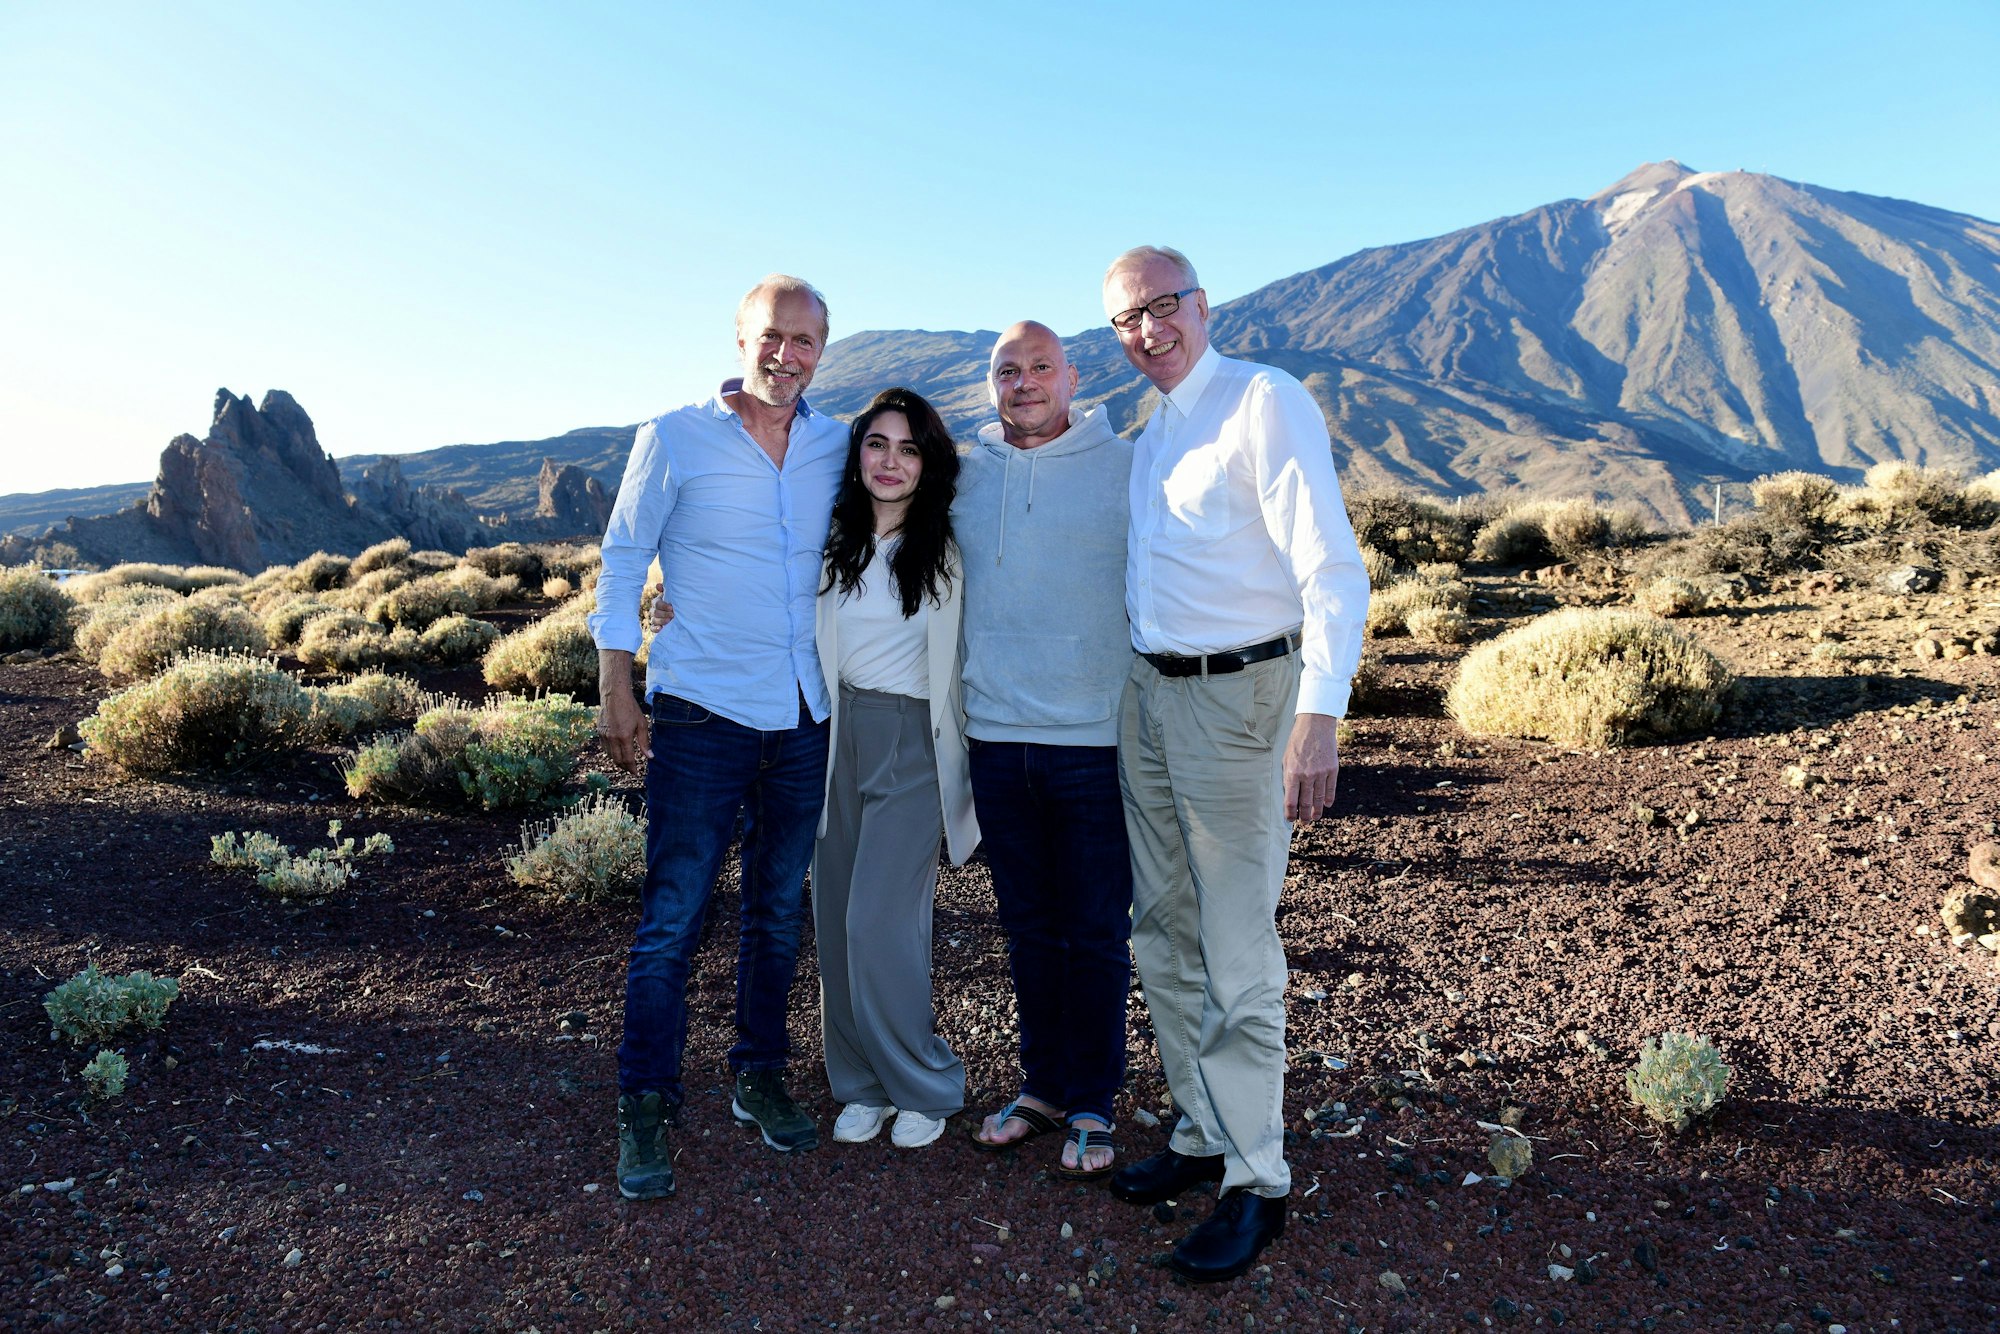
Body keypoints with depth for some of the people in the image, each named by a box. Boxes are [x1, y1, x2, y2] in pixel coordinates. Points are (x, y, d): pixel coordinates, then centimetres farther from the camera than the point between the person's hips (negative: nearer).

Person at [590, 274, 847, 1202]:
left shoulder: (836, 447, 8)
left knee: (780, 909, 12)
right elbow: (623, 558, 2)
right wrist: (615, 689, -3)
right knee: (672, 916, -3)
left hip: (807, 714, 4)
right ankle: (645, 1112, 11)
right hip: (704, 709, -3)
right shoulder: (676, 438, -1)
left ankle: (760, 1078, 29)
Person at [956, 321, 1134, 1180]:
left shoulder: (1128, 469, -2)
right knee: (1029, 929, 15)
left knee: (1097, 934, 5)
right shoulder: (961, 475, 8)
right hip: (996, 735, 4)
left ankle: (1091, 1105, 22)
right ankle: (1041, 1085, 31)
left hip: (1097, 739, -3)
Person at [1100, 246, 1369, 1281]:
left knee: (1236, 955, -2)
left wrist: (1319, 714, -28)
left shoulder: (1265, 402, -10)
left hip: (1239, 696, -8)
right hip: (1149, 694, 8)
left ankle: (1256, 1181, 13)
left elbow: (1331, 568, -19)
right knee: (1163, 938, 15)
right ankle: (1204, 1135, 31)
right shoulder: (1146, 438, 15)